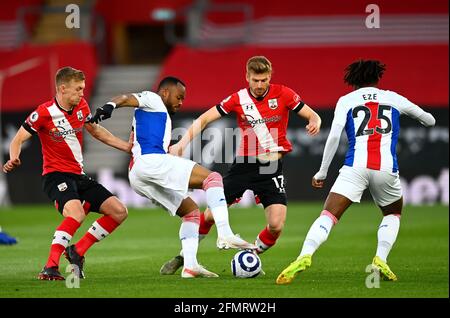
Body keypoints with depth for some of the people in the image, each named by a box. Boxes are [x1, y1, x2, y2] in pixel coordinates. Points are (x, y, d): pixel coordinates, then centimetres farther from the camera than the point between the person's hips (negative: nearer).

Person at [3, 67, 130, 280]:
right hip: (56, 175, -8)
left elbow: (95, 130, 23)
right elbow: (18, 140, -8)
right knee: (76, 214, -36)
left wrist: (127, 147, 21)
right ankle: (50, 268, -35)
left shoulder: (81, 106, 5)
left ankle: (77, 252, 7)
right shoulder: (44, 113, -13)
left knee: (119, 212, -1)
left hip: (78, 175, 8)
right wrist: (13, 160, -29)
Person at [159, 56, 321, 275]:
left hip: (271, 168, -1)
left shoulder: (283, 94, -5)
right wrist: (182, 144, -13)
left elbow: (312, 116, 0)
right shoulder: (238, 99, -3)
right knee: (211, 214, -2)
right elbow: (204, 119, 0)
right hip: (243, 165, 1)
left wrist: (314, 123, -25)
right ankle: (184, 257, 20)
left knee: (276, 226, -15)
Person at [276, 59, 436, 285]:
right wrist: (428, 120, 59)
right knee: (393, 213, 27)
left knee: (328, 215, -8)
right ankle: (380, 260, 7)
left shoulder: (346, 100, 15)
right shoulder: (392, 98, 20)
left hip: (355, 167, -1)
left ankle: (305, 256, -33)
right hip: (386, 169, 1)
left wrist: (322, 172, 6)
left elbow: (334, 135, 1)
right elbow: (429, 120, 34)